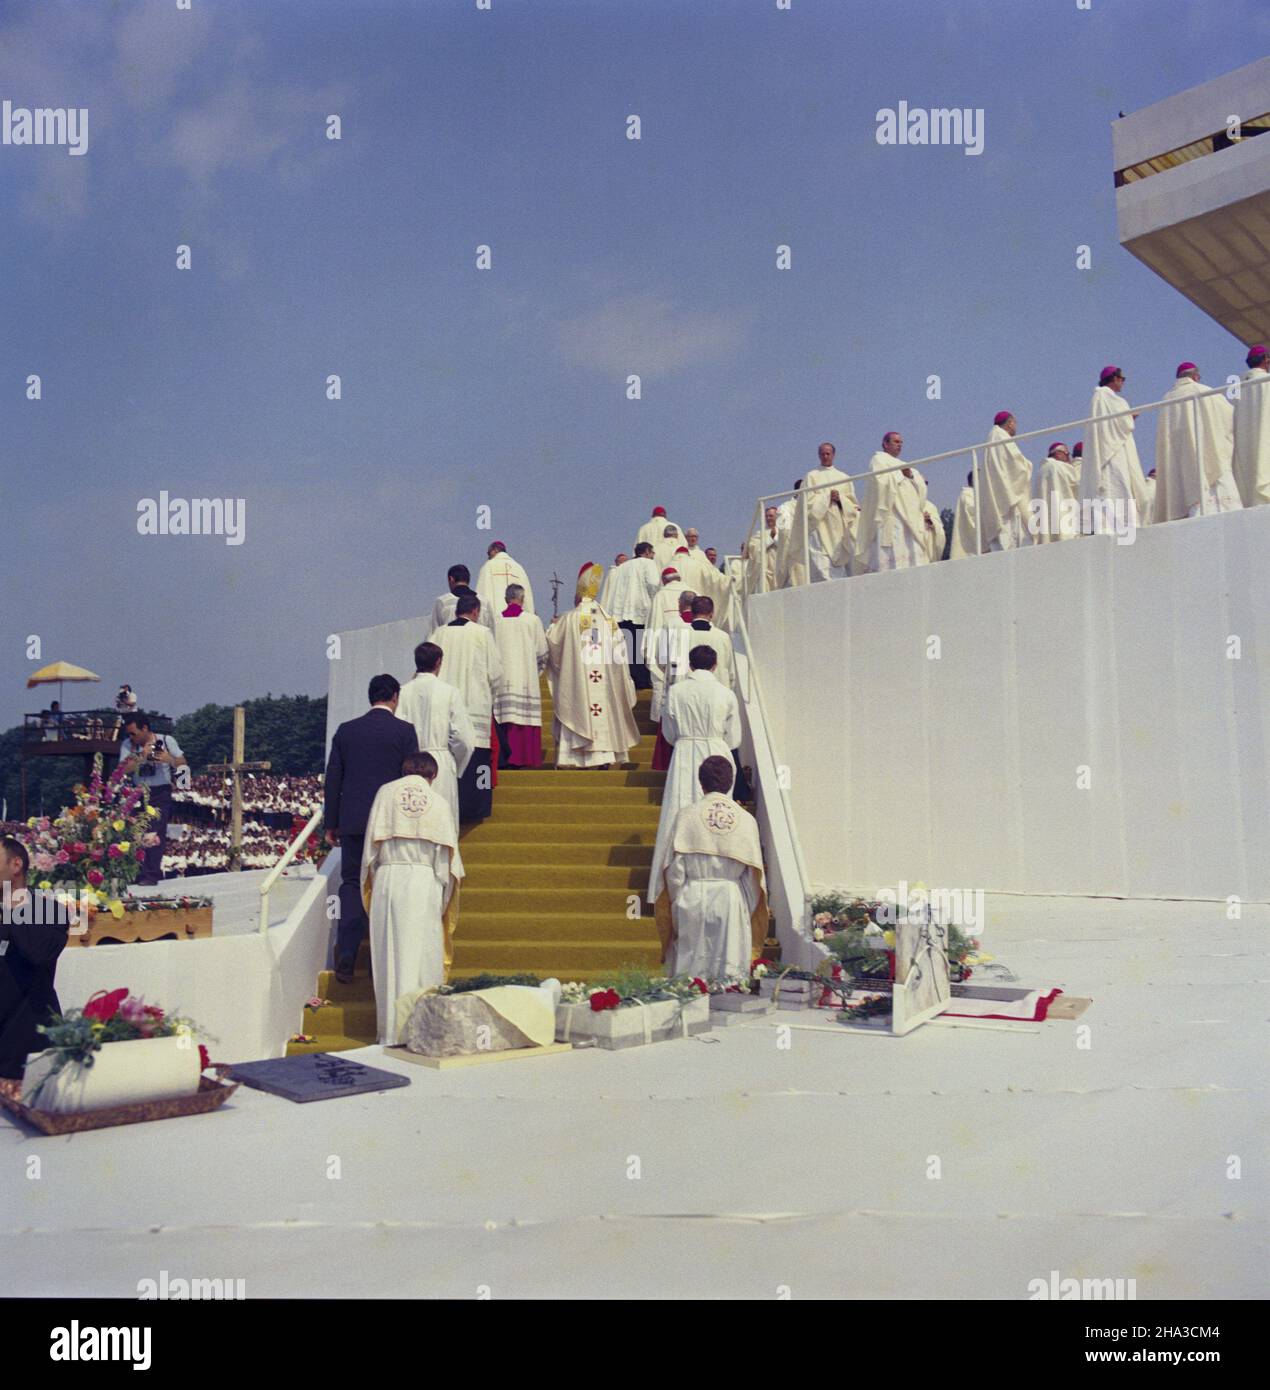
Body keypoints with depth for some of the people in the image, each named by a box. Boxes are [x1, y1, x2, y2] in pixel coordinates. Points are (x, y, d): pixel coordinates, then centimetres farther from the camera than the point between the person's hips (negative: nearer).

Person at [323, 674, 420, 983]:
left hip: (352, 821, 2)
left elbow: (333, 779, 7)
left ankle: (346, 960, -2)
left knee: (352, 885, 7)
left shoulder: (345, 730, 6)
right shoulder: (404, 730, -3)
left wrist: (331, 824, 12)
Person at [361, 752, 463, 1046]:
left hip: (388, 879, 1)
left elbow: (372, 845, 6)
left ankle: (391, 1031, 8)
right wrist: (442, 901, 10)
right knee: (422, 955, 2)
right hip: (424, 881, -1)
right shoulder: (438, 801, 5)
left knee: (389, 955, 6)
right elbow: (446, 855, 3)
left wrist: (372, 887, 15)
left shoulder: (385, 793, 7)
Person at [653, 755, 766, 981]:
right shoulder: (746, 819, 0)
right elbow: (754, 875, 3)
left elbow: (675, 870, -4)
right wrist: (747, 912, 13)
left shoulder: (686, 816, -4)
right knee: (732, 973, 6)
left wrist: (678, 903, 9)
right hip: (732, 902, 1)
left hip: (693, 902, -1)